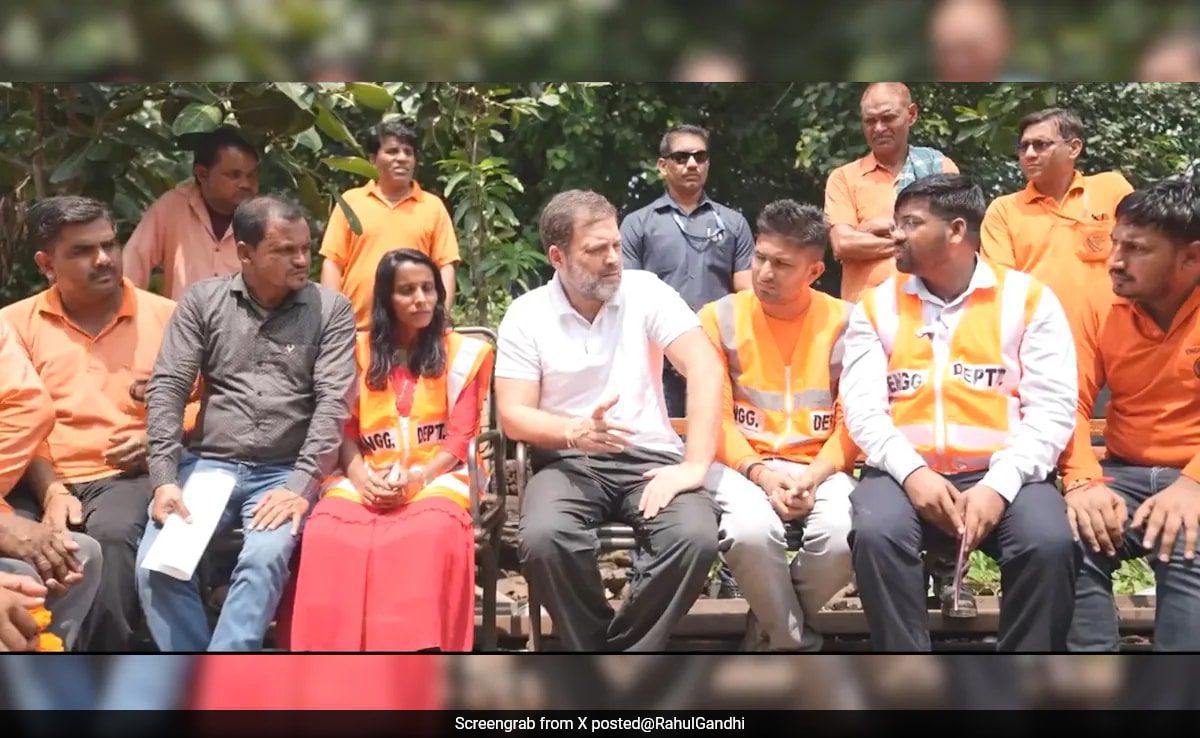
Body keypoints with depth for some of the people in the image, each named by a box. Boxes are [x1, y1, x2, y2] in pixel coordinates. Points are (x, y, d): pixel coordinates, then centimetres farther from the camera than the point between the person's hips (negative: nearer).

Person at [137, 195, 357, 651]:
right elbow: (166, 388, 1)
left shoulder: (331, 310, 1)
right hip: (208, 464, 2)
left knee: (265, 559, -30)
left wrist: (302, 485, -17)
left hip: (286, 473, -2)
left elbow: (333, 402, -6)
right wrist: (164, 478, -11)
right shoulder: (203, 300, 6)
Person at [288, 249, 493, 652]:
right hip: (366, 479, 2)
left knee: (431, 534, -37)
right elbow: (345, 429, 10)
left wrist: (416, 478, -14)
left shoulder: (463, 353, 11)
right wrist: (361, 477, -11)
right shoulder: (359, 351, 16)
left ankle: (414, 648, -34)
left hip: (436, 476, -2)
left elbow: (460, 437, 3)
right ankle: (332, 649, -27)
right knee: (325, 533, -31)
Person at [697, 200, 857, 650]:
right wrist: (760, 474, -16)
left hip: (820, 469, 1)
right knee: (752, 530, -35)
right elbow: (714, 416, -1)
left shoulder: (844, 323, 3)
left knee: (843, 536, -32)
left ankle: (771, 625, 2)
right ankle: (793, 639, -3)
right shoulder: (719, 318, 3)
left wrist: (814, 476, -16)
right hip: (745, 468, -1)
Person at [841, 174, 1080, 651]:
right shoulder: (877, 305, 12)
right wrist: (912, 474, -17)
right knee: (877, 533, -31)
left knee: (1049, 542, -30)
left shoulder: (1028, 298, 7)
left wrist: (998, 486, -17)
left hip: (1001, 474, 0)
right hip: (906, 473, 1)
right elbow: (863, 408, 1)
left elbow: (1052, 409, -3)